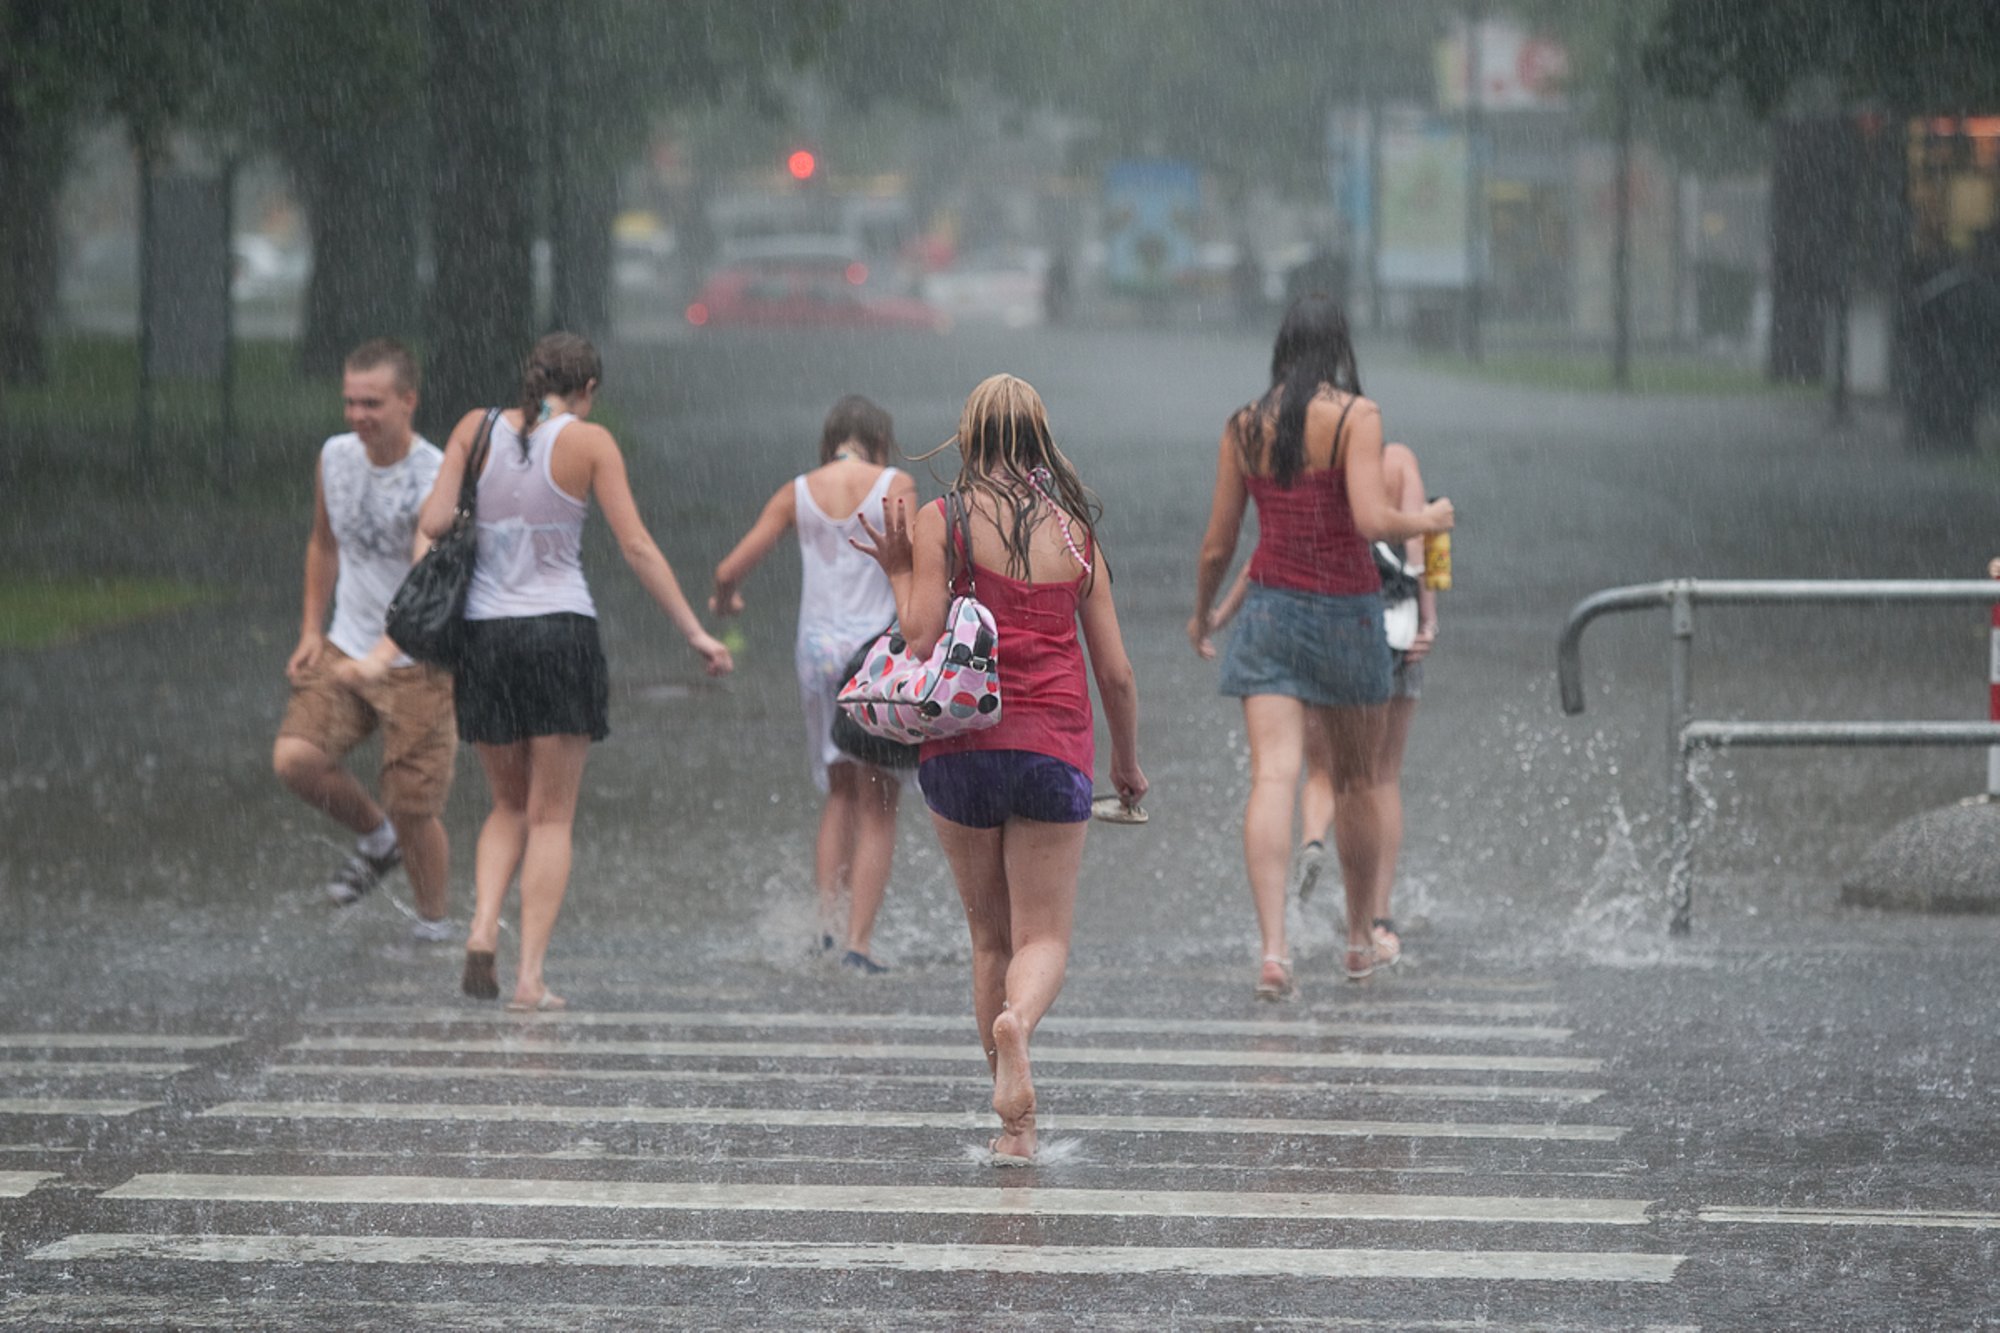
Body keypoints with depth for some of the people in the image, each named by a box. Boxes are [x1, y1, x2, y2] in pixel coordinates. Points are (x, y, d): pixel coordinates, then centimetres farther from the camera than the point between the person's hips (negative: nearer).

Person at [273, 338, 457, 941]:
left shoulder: (436, 481, -20)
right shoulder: (335, 457, 1)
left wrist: (382, 656, -46)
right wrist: (311, 630, 13)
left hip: (418, 664, -5)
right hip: (344, 647, 5)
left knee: (413, 809, -4)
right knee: (295, 759, -17)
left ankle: (433, 924, 21)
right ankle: (375, 840, 11)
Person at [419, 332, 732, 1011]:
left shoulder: (477, 429, 4)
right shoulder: (589, 442, -3)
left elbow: (433, 522, -2)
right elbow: (637, 547, -6)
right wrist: (695, 632, -1)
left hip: (484, 632, 3)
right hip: (561, 634, -3)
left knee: (510, 805, 19)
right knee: (551, 817, 4)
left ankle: (482, 928, -5)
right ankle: (530, 977, -4)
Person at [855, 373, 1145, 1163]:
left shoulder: (942, 522, -2)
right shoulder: (1076, 531, 7)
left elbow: (920, 643, -10)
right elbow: (1116, 672, 8)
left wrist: (899, 574, 7)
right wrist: (1127, 763, 22)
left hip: (964, 747, 0)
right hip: (1055, 750, 1)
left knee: (990, 936, 13)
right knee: (1044, 937, 3)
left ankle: (1017, 1122, 10)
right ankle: (1016, 1020, -32)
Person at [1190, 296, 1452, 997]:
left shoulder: (1244, 425, 3)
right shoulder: (1356, 415, -9)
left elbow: (1217, 545, 7)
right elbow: (1372, 520, -20)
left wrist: (1201, 613, 24)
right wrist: (1427, 521, 1)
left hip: (1269, 608, 2)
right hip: (1346, 612, -2)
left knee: (1272, 775, -9)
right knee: (1355, 782, 17)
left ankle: (1273, 947, -24)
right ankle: (1360, 936, 31)